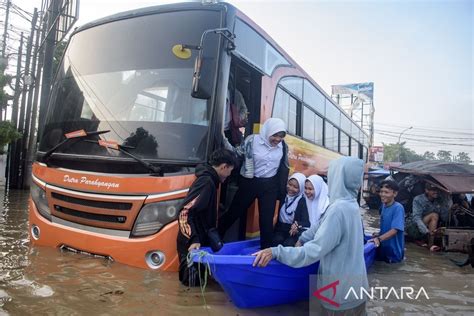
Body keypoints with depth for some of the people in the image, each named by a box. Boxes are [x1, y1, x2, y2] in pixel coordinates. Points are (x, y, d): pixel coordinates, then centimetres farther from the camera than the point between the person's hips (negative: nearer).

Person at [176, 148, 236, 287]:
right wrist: (193, 240, -31)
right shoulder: (207, 182, -21)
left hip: (200, 240, 10)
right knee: (194, 281, 0)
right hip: (192, 244, -10)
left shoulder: (208, 180, 10)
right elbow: (185, 212, -28)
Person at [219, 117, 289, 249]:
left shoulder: (283, 147, 0)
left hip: (270, 186, 2)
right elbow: (236, 153, -7)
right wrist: (223, 139, -21)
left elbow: (284, 168, 11)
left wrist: (282, 190, 12)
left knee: (267, 220, 6)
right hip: (249, 183, -2)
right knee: (234, 213, 7)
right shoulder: (252, 140, -12)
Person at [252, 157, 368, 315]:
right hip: (354, 284, 8)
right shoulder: (351, 204, 3)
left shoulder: (339, 209, -27)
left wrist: (276, 252, -29)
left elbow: (315, 250, -30)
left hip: (342, 290, -8)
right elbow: (322, 226, 9)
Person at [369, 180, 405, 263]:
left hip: (393, 250, -7)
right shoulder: (383, 206, 2)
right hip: (383, 247, 7)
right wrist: (379, 235, 0)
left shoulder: (398, 208, -22)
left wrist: (379, 239, -38)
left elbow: (395, 230, -29)